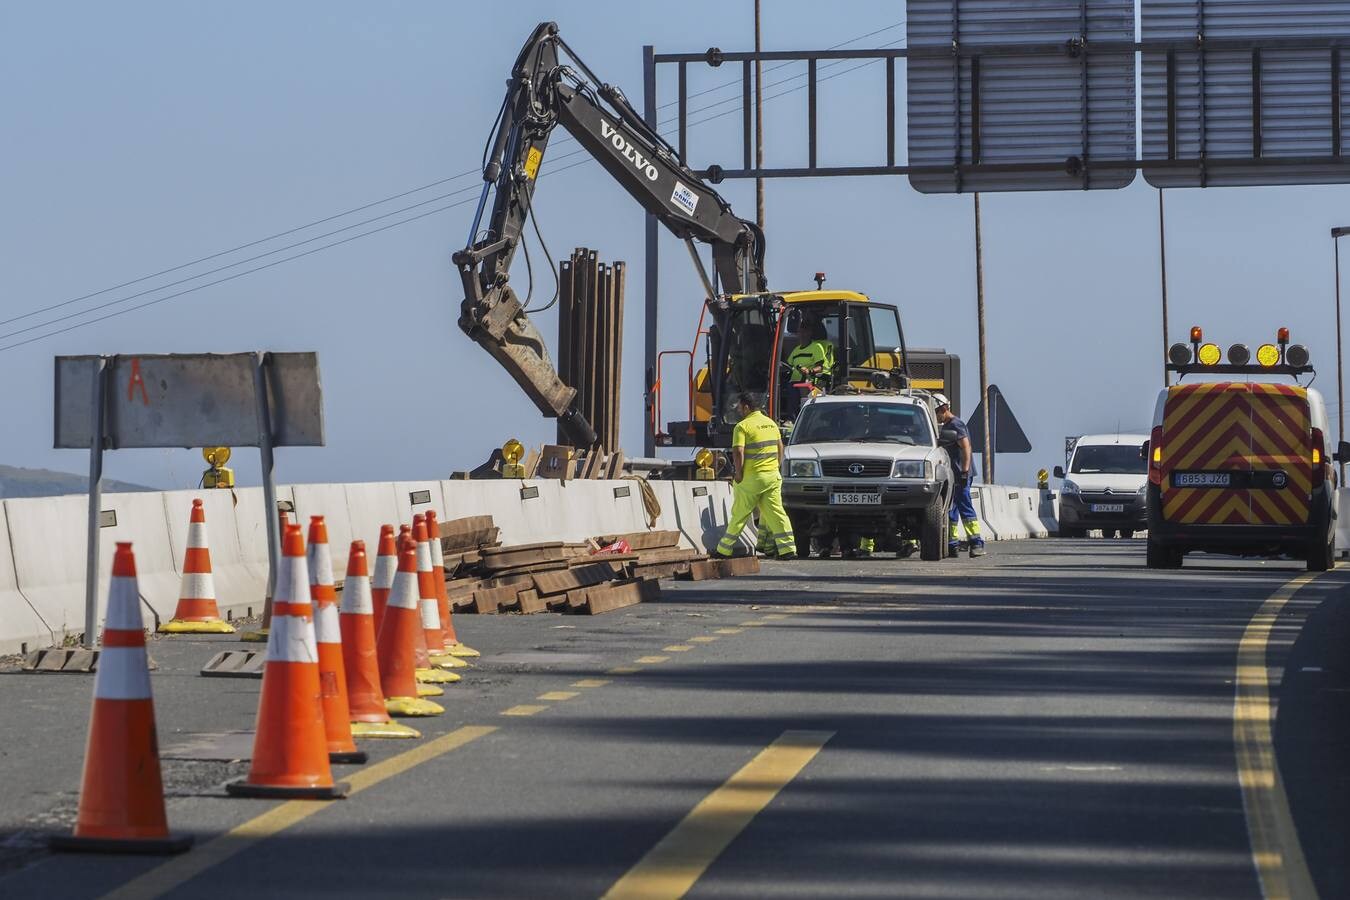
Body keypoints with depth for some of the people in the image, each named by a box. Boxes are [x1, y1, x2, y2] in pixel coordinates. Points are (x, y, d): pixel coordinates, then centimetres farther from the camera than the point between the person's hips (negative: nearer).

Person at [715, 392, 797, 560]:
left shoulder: (743, 426, -10)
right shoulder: (771, 423, 13)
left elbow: (738, 452, -18)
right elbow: (780, 447, 20)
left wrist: (738, 475, -11)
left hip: (750, 478, -6)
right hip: (772, 476, 6)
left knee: (739, 515, 3)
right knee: (776, 512, 2)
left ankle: (724, 550, 14)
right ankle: (788, 549, -7)